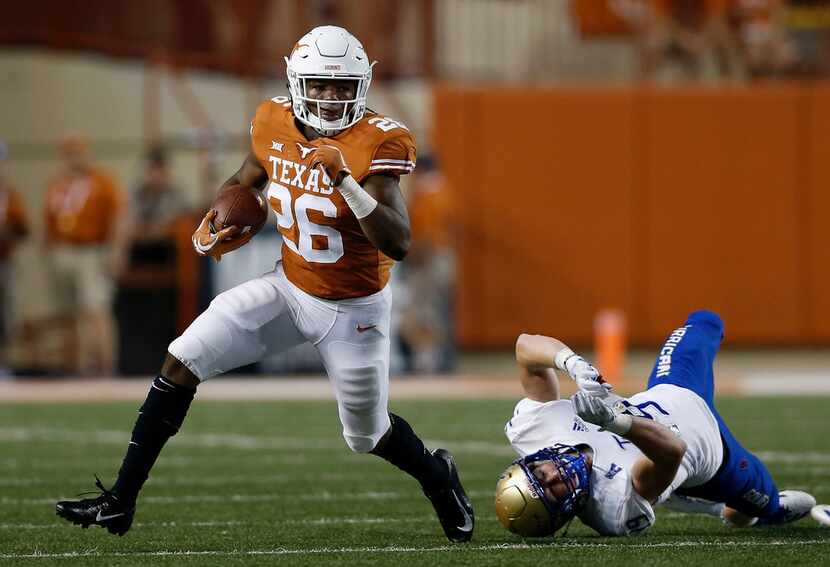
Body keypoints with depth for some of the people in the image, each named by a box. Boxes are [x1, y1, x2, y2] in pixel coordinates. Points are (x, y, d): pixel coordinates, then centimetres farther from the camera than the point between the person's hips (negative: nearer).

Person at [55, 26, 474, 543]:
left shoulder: (376, 143, -23)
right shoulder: (275, 125, -7)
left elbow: (399, 244, -32)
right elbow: (243, 182, 16)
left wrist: (345, 180, -40)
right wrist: (214, 222, -3)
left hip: (354, 311, -5)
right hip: (290, 289, 5)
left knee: (367, 436, 11)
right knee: (180, 364, -8)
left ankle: (438, 477, 46)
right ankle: (120, 502, -2)